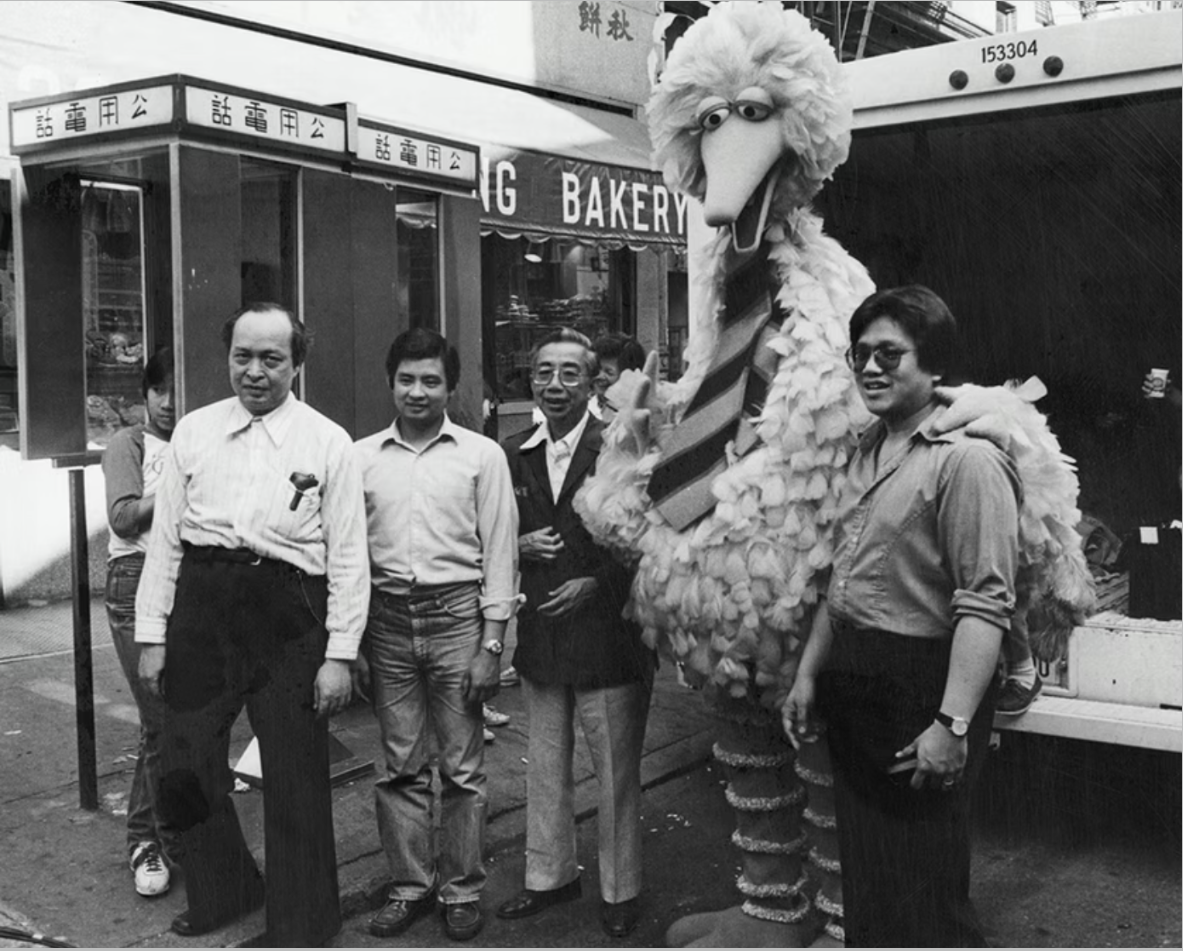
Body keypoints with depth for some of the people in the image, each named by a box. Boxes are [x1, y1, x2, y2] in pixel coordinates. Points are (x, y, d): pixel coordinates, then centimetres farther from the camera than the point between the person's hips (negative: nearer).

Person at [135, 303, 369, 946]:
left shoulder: (327, 442, 1)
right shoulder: (193, 432, 9)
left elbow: (347, 555, -1)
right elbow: (165, 537, 9)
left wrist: (339, 653, -6)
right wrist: (151, 635, 5)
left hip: (287, 610, -3)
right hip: (201, 605, 3)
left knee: (295, 778, 5)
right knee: (184, 766, 11)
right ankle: (222, 891, 37)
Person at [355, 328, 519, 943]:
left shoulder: (482, 455, 2)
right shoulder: (362, 456, 8)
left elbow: (499, 552, 1)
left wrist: (491, 645, -5)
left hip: (457, 614, -2)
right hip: (386, 617, 2)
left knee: (462, 766, 4)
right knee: (400, 765, 9)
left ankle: (462, 887, 19)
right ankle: (409, 884, 22)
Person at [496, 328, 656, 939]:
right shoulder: (513, 456, 6)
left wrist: (597, 584, -16)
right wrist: (521, 546, -4)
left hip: (607, 633, -5)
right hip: (539, 636, 5)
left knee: (616, 773, 6)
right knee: (544, 768, 17)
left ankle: (620, 891, 23)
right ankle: (550, 876, 34)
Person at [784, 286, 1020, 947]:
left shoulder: (967, 459, -15)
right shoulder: (869, 452, 14)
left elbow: (984, 605, -21)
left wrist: (953, 724, -25)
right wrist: (809, 674, 19)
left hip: (922, 683, -8)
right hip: (853, 679, 9)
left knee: (926, 895, 1)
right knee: (865, 877, 19)